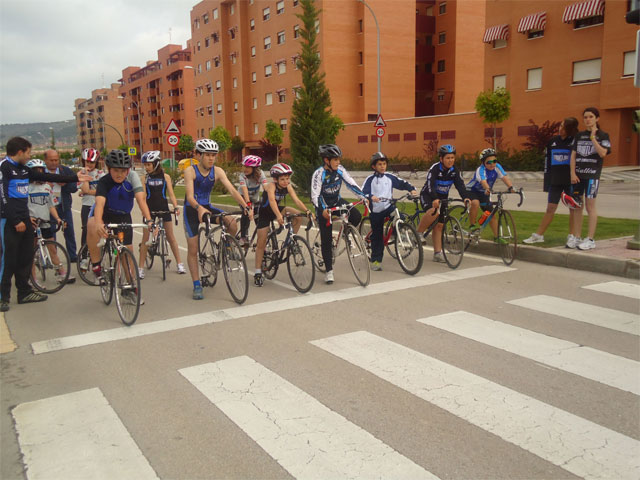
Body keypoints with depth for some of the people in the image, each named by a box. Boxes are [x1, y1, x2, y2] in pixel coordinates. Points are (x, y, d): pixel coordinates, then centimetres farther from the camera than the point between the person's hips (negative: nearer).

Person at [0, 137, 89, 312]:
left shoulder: (23, 169, 14)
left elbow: (47, 177, 19)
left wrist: (74, 178, 21)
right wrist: (16, 221, -18)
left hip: (24, 219, 9)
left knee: (26, 258, 12)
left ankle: (24, 292, 22)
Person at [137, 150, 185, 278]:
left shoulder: (165, 176, 2)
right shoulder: (145, 178, 2)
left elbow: (171, 193, -1)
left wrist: (176, 207, -17)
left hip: (163, 208, 0)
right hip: (150, 209, 0)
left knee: (171, 237, 5)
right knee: (145, 238, -1)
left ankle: (180, 264, 15)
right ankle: (141, 267, 5)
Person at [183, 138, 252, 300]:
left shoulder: (217, 171, -7)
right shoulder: (190, 171, -17)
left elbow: (232, 190, -16)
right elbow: (189, 196, -28)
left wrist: (246, 206, -31)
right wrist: (199, 208, -48)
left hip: (207, 207, 3)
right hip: (192, 210, -3)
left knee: (232, 224, -24)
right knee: (192, 249, -3)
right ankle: (197, 286, 8)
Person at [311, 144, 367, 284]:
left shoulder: (340, 170, -10)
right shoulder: (319, 174, -23)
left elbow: (351, 184, -8)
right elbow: (315, 195, -29)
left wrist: (364, 197, -21)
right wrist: (323, 210, -45)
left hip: (337, 201, 4)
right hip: (324, 207, -4)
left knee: (356, 217, -23)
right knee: (326, 239, -4)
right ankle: (329, 271, 6)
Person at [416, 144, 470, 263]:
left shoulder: (455, 171, -5)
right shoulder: (435, 168, -21)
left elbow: (460, 185, -16)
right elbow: (430, 185, -34)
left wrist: (466, 197, -36)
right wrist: (434, 199, -51)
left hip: (442, 198, 5)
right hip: (428, 196, -5)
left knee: (439, 225, 3)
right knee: (433, 212, -36)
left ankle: (437, 253, 6)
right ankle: (418, 233, -17)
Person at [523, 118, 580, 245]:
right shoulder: (553, 142, 9)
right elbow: (547, 161, 13)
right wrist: (547, 182, 10)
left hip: (571, 181, -4)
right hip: (556, 181, 4)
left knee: (573, 208, 4)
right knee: (550, 208, 5)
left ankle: (572, 236, 13)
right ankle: (538, 235, 9)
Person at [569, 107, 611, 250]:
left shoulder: (603, 135, 1)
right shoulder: (579, 135, 13)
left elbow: (603, 153, -14)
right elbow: (573, 155, 9)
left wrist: (593, 137, -15)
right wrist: (572, 173, -1)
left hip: (592, 175, -4)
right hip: (578, 175, 4)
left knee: (590, 206, -3)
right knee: (577, 206, 7)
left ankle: (590, 239, 2)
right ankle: (577, 238, 15)